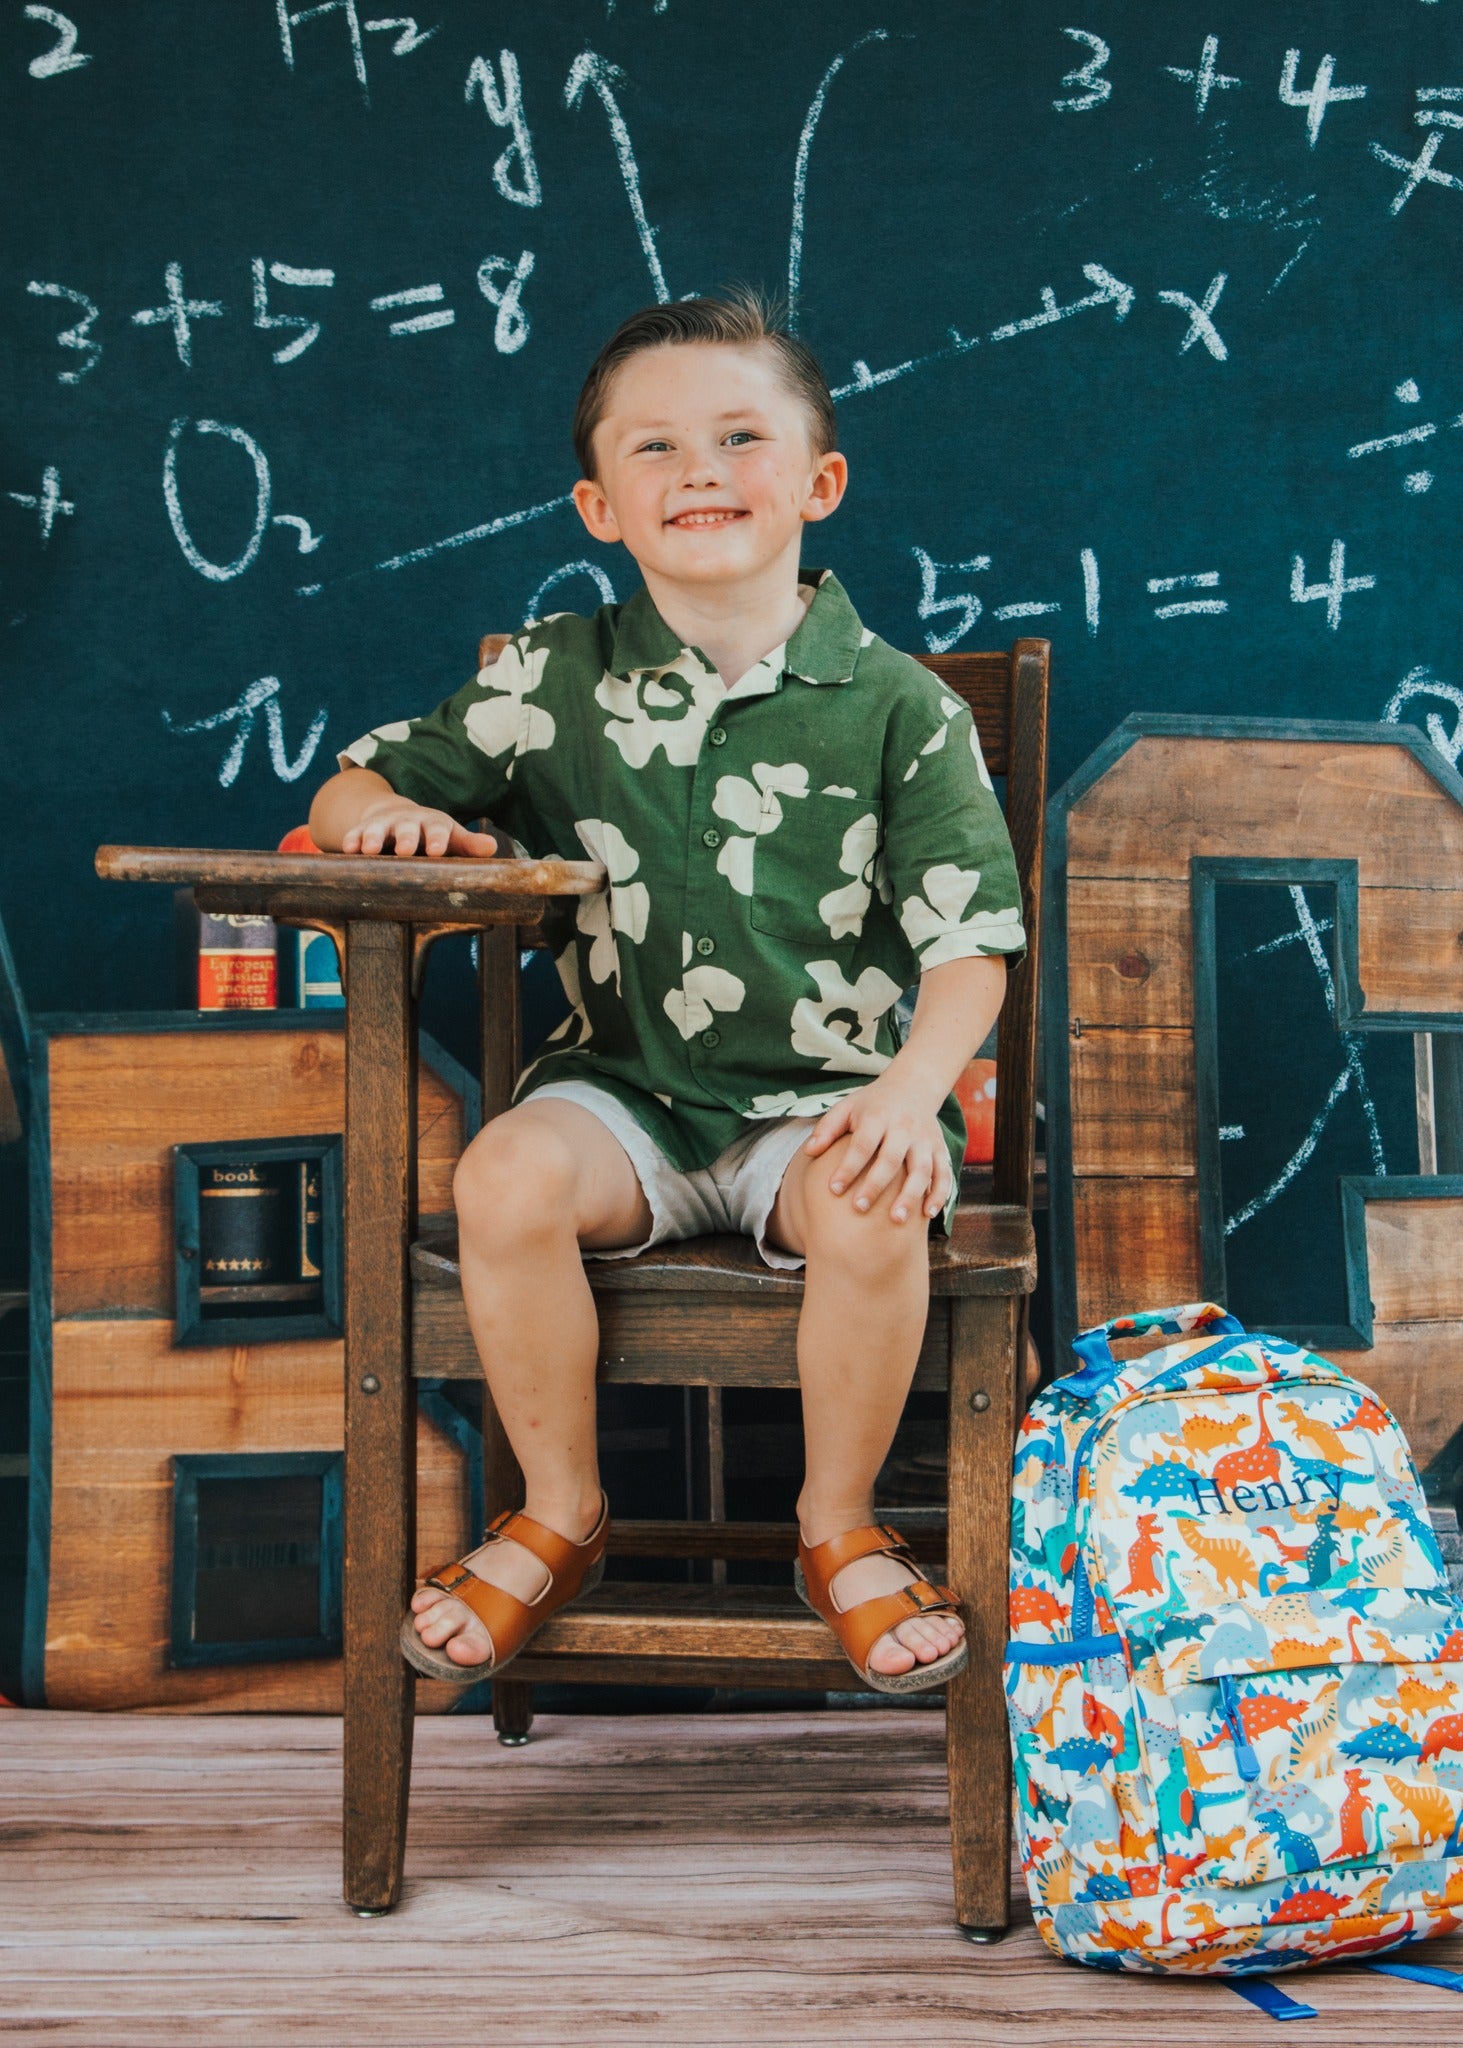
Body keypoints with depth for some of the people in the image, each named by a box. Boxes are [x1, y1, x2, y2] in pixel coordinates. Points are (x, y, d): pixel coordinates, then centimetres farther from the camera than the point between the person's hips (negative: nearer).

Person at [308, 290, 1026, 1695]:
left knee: (872, 1211, -33)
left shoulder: (898, 708, -1)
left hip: (828, 1092, -1)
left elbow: (967, 945, -3)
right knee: (506, 1180, -29)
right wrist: (383, 811, -14)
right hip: (624, 1089, 2)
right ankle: (560, 1515, -4)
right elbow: (353, 791, 12)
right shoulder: (556, 682, 5)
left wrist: (912, 1087, -22)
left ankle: (837, 1528, -4)